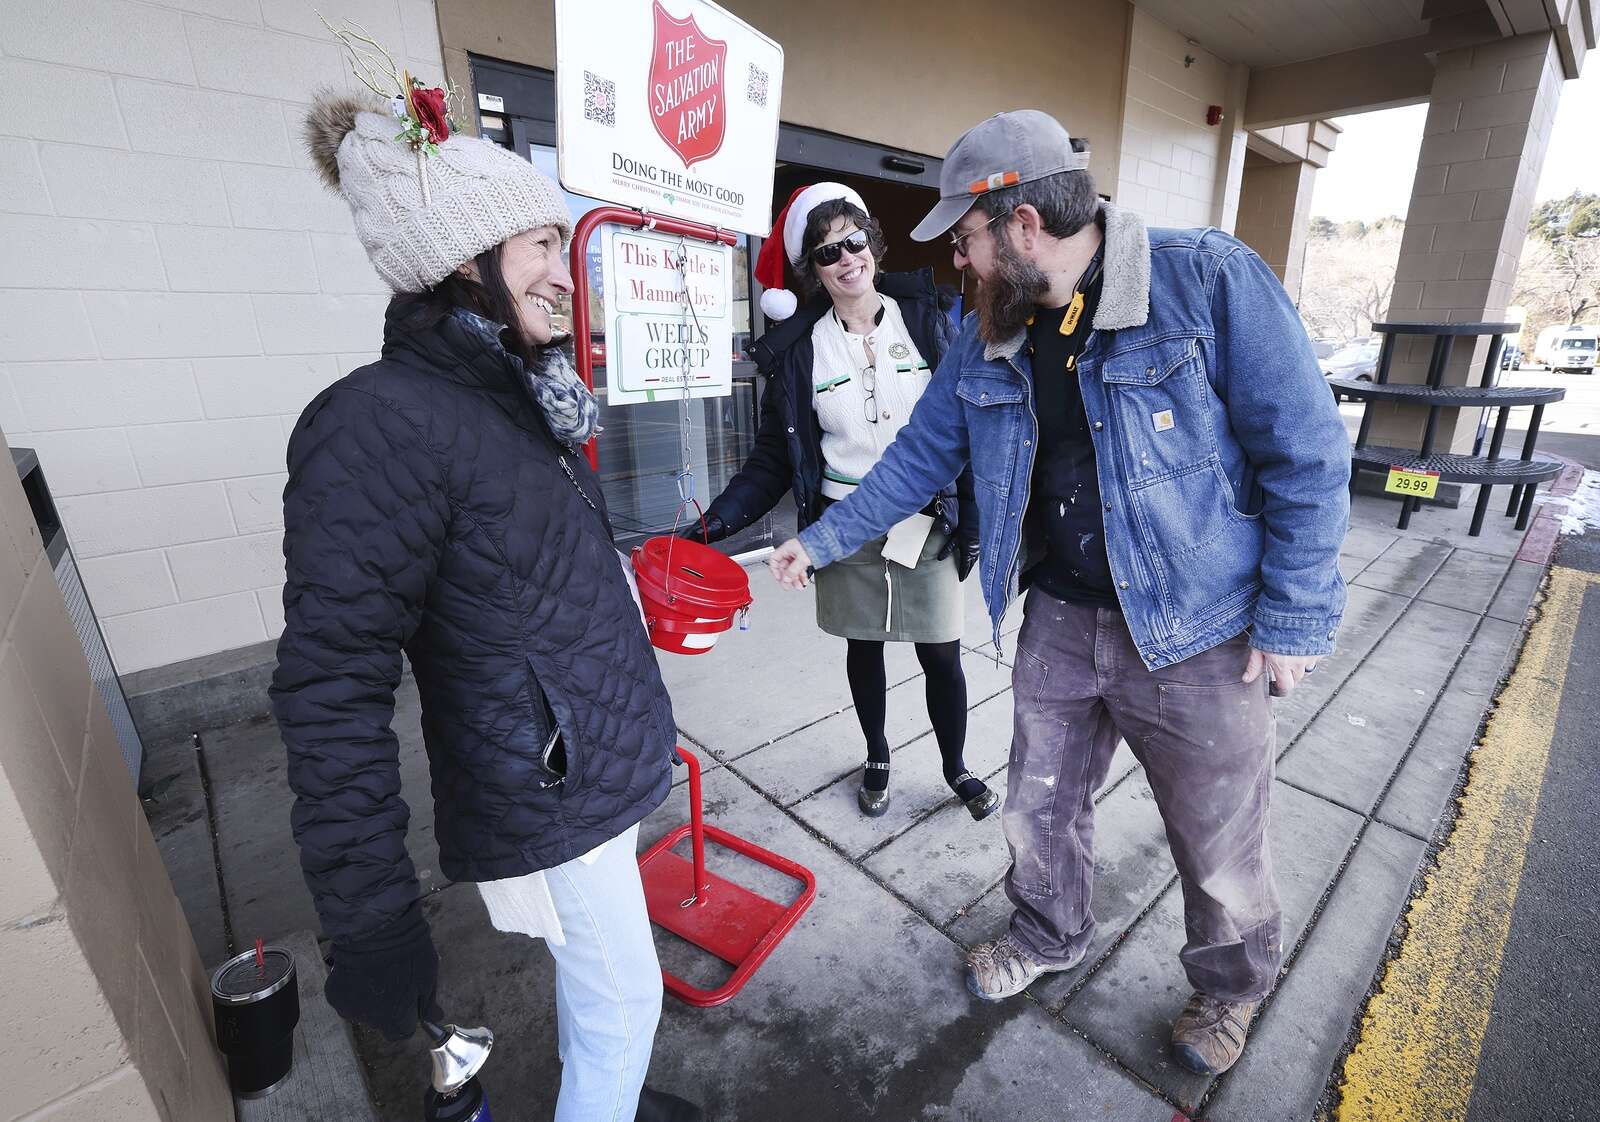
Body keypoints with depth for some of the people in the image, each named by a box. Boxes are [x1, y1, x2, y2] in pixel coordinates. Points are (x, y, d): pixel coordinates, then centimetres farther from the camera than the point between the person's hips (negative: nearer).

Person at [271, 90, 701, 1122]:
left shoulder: (514, 395, 6)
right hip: (549, 795, -8)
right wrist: (373, 924, -20)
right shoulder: (383, 424, -22)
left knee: (595, 974, 28)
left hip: (599, 757, 9)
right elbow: (333, 692, -22)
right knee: (624, 995, 12)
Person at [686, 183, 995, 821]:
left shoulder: (926, 319, -1)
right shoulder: (797, 348, -2)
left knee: (942, 655, 7)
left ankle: (956, 768, 34)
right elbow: (774, 458, -1)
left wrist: (973, 517, -2)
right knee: (864, 649, 16)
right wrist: (718, 521, -13)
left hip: (926, 525, 0)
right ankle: (877, 760, 40)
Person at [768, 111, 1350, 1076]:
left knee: (1222, 843, 16)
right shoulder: (986, 340, 1)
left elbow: (1306, 452, -12)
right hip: (1060, 620, 4)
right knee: (1043, 807, 19)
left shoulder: (1209, 279, -15)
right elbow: (920, 456, 8)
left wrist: (1294, 618, -12)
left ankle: (1234, 984, 49)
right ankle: (1051, 935, 50)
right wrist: (821, 543, 10)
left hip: (1199, 632, -3)